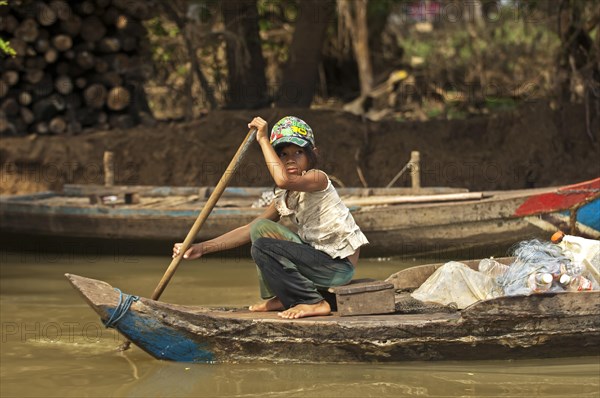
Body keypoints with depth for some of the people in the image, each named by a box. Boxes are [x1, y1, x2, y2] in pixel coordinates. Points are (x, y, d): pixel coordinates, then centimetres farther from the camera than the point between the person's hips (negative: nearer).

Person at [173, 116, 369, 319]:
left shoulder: (318, 179, -14)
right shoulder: (283, 198, 11)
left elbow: (283, 180, -37)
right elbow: (250, 230, 12)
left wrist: (263, 140, -26)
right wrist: (203, 247, 3)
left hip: (340, 265, -8)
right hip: (319, 257, 8)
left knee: (262, 247, -16)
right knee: (261, 227, 5)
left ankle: (314, 303, -13)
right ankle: (281, 298, 10)